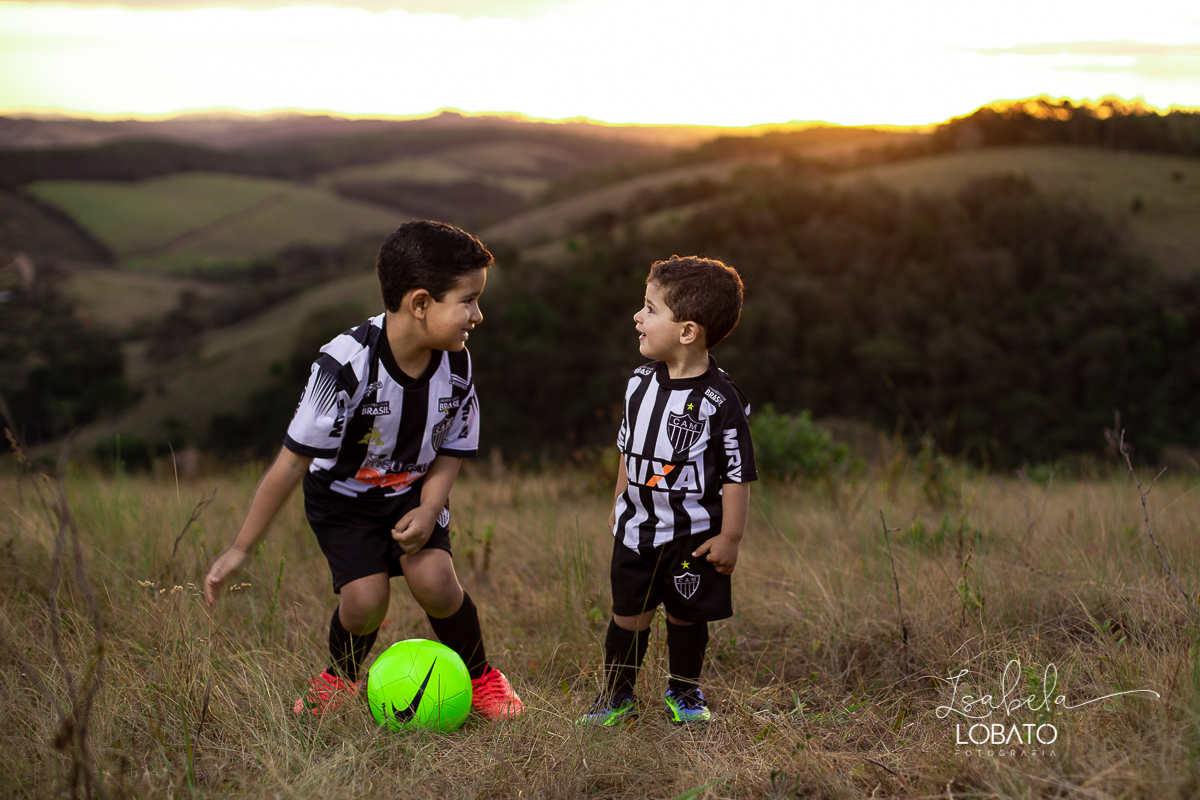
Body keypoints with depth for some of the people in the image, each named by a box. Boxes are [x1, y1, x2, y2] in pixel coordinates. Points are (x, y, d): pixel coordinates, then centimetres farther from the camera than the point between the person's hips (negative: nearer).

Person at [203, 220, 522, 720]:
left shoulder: (456, 364, -16)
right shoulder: (347, 365, -31)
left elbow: (451, 450, -1)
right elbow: (294, 459, -26)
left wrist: (428, 509, -21)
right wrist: (240, 550, -22)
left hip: (413, 491, 3)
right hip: (343, 495, -3)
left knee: (434, 581, -18)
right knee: (366, 599, -18)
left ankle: (479, 676, 9)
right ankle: (340, 678, 16)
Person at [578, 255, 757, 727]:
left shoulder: (720, 400, -18)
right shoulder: (640, 384, 0)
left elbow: (737, 474, -13)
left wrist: (730, 537, -12)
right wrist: (619, 506, 18)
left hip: (694, 534, -4)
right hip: (637, 528, 4)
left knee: (686, 616, 11)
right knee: (629, 613, 10)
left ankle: (684, 692, 32)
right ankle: (617, 694, 25)